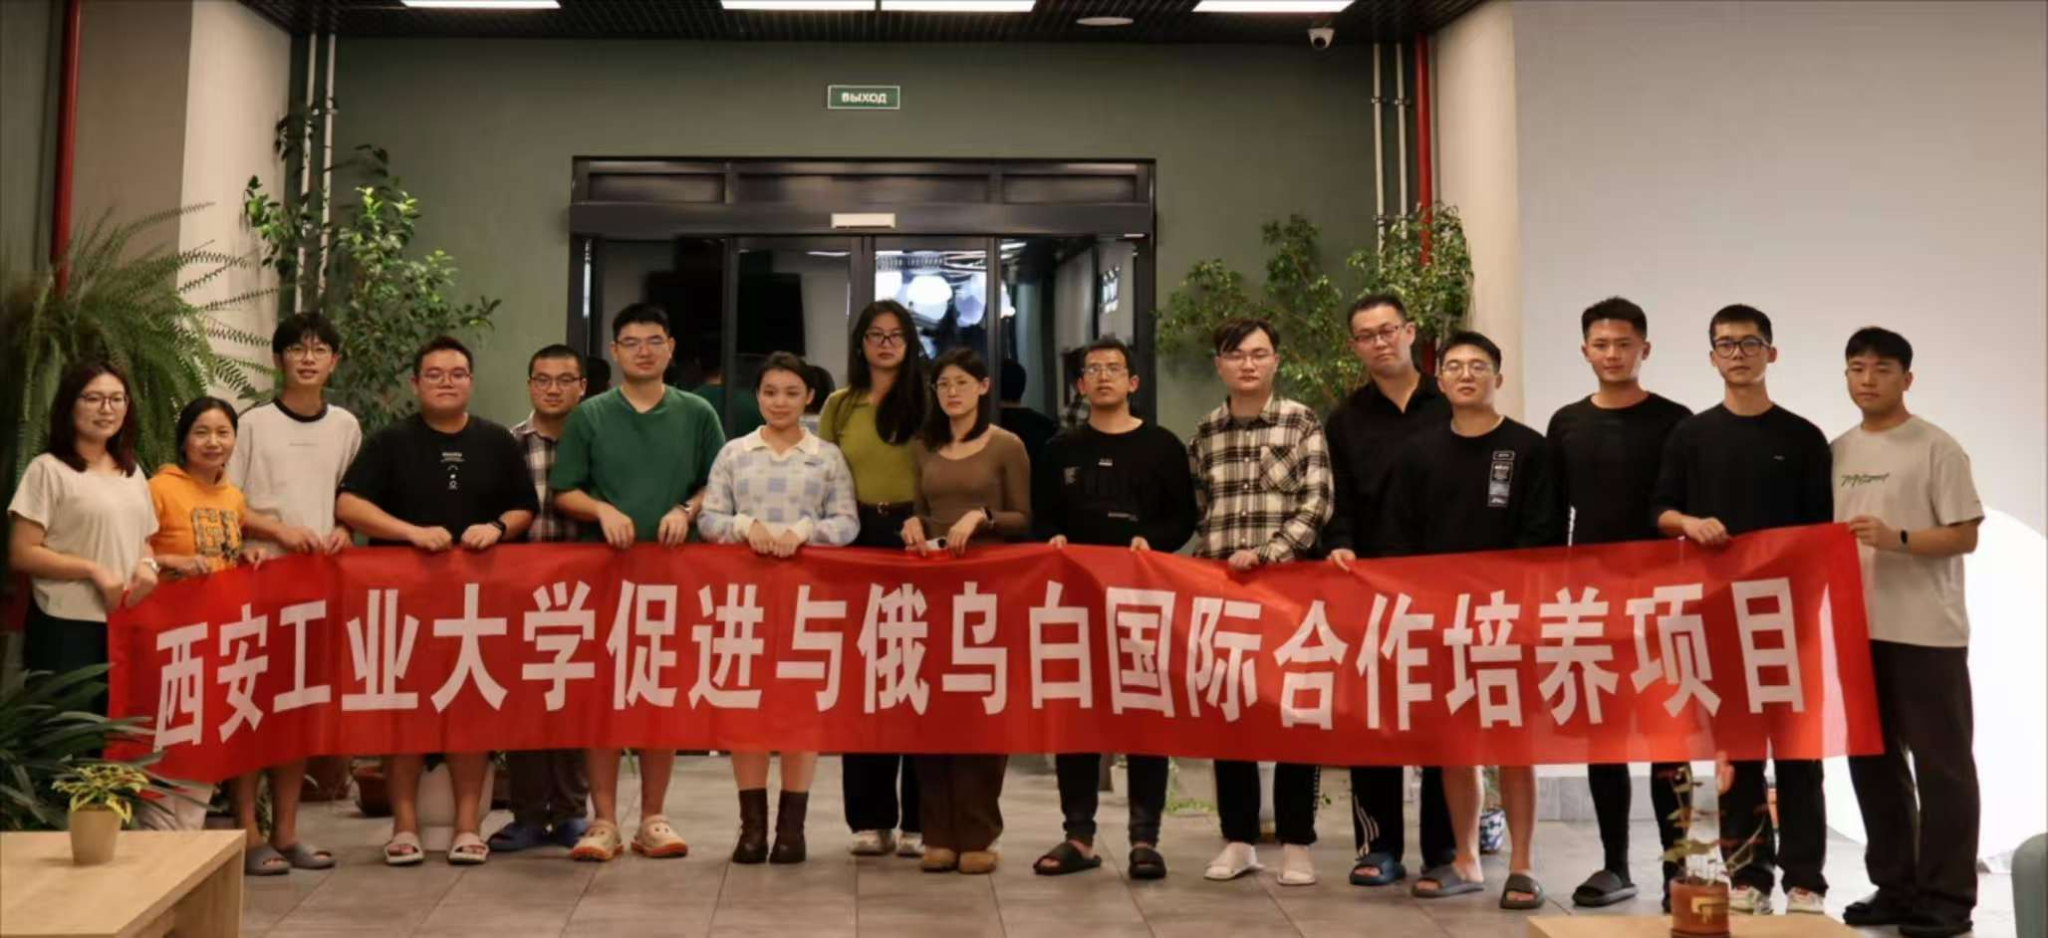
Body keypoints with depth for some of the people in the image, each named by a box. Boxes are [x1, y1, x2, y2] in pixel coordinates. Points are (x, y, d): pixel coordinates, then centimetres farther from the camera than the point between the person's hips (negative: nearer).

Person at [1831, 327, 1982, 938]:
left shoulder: (1936, 448, -5)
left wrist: (1896, 539, -22)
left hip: (1925, 633, -6)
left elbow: (1965, 536, -9)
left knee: (1940, 764, 0)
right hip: (1857, 631, 6)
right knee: (1873, 762, 11)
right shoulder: (1836, 452, 12)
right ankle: (1895, 887, 22)